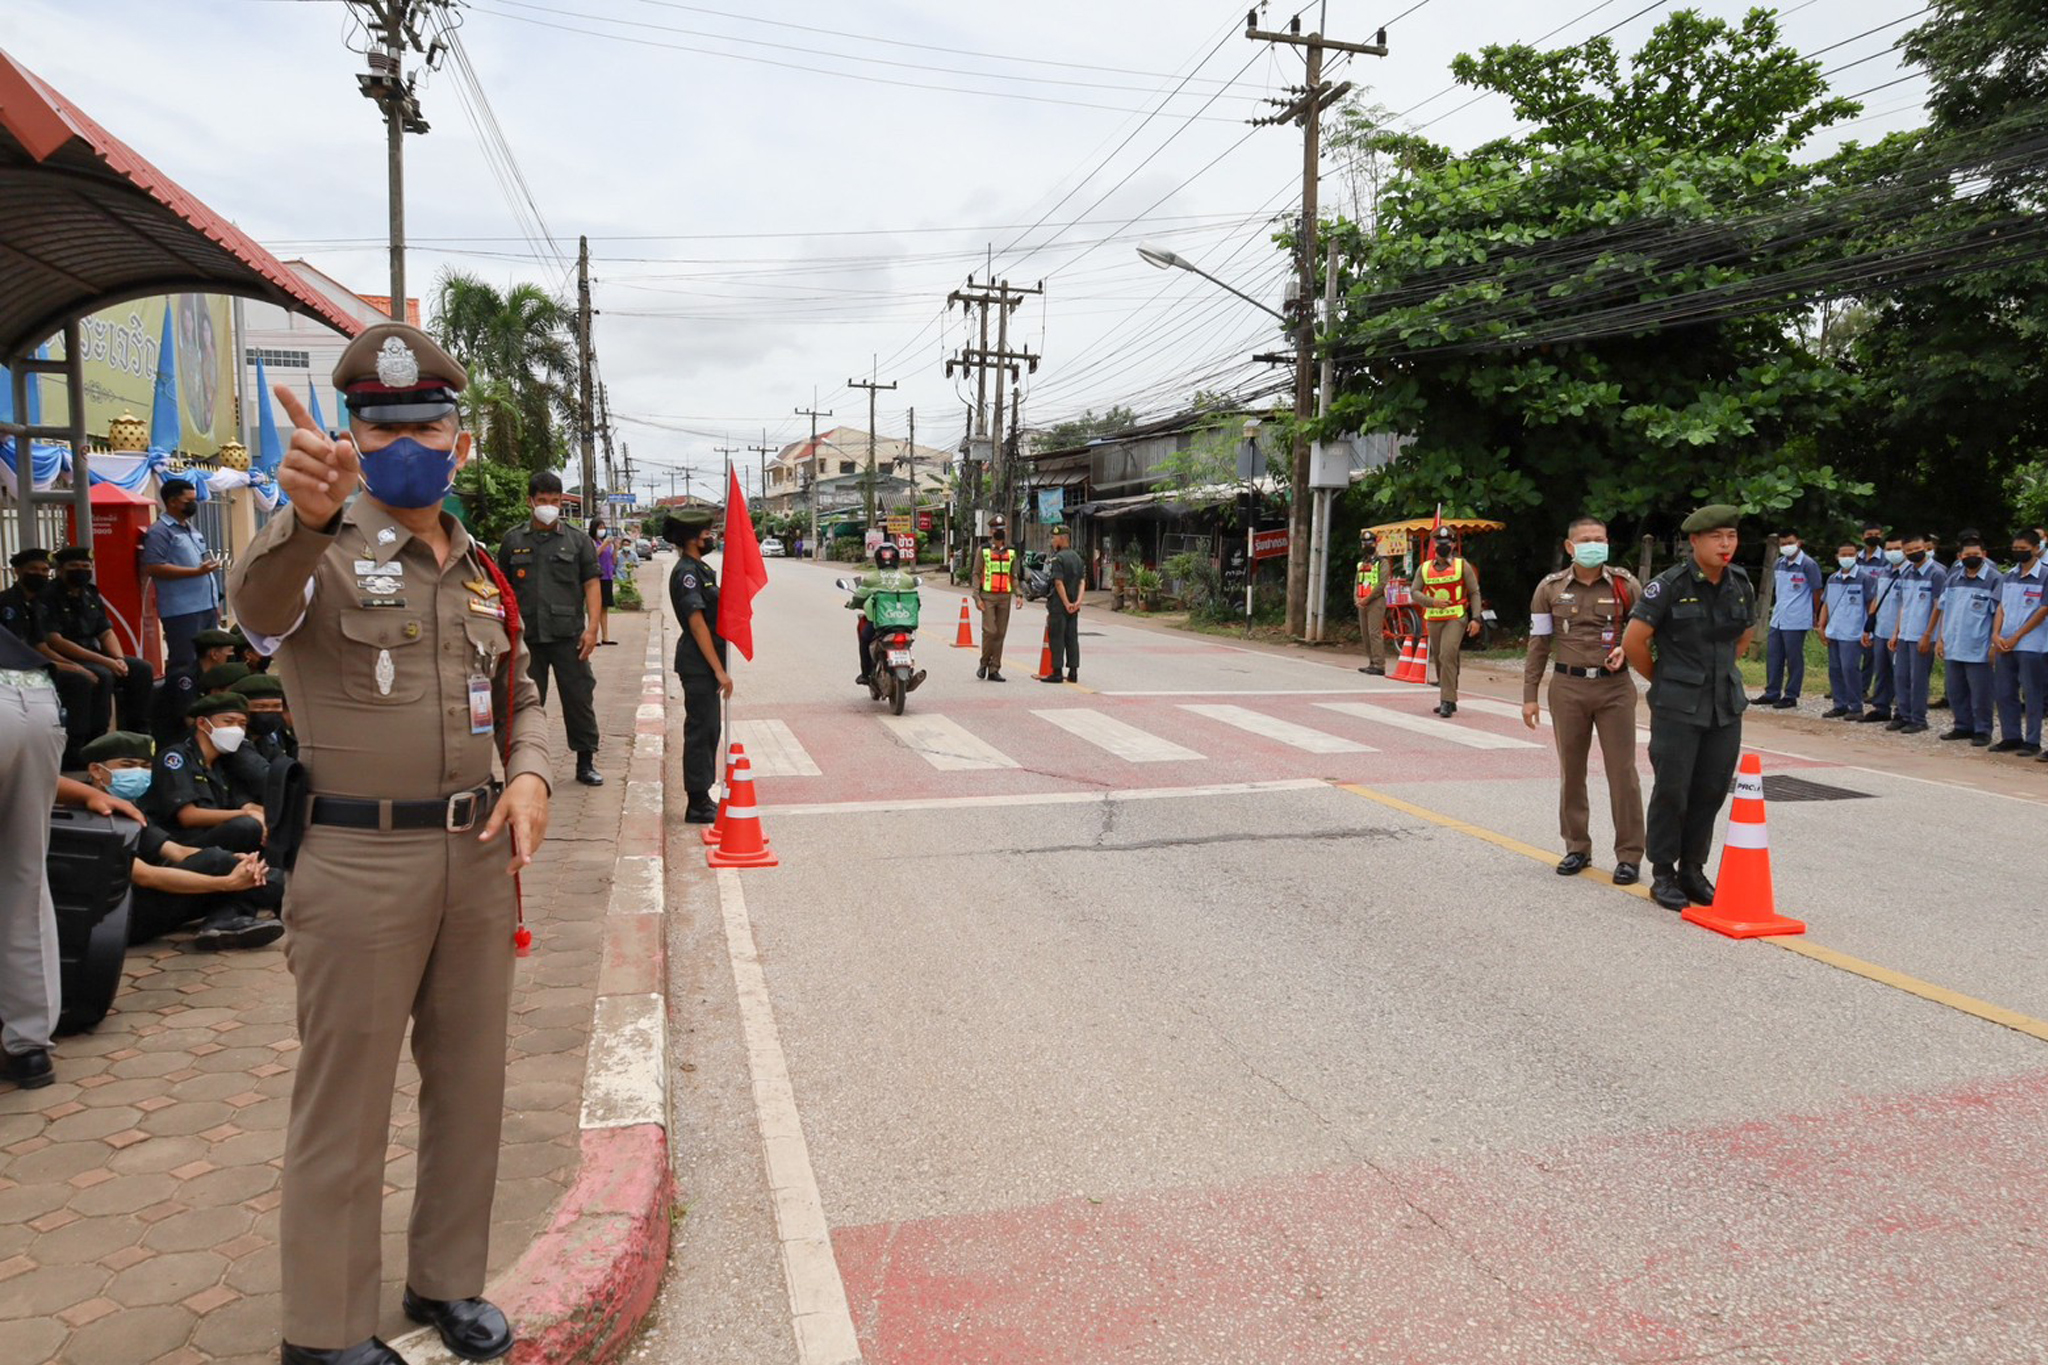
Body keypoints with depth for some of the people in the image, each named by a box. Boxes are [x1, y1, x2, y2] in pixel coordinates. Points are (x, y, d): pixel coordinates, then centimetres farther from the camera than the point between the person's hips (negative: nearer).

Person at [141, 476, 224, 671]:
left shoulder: (192, 529, 20)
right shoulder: (159, 531, -8)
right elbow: (153, 568, -19)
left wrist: (215, 602, 21)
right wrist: (197, 571, -21)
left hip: (206, 607, 9)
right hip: (181, 611, -9)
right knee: (184, 665, -8)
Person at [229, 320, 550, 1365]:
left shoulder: (481, 572, 12)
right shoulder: (326, 555, -6)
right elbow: (257, 606, -29)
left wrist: (528, 774, -1)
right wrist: (306, 516, -51)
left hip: (479, 854, 6)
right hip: (360, 860, -6)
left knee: (469, 1083, 15)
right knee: (346, 1102, 5)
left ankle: (447, 1280, 34)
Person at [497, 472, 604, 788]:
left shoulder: (577, 540, 6)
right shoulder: (513, 540, 8)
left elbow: (591, 584, 2)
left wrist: (592, 627, -7)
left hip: (569, 635, -1)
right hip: (527, 637, 1)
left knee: (579, 698, 1)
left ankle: (586, 762, 11)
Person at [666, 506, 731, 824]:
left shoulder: (699, 569, 16)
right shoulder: (686, 572, -15)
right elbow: (697, 623, -21)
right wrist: (719, 670, -22)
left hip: (706, 664, 10)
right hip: (699, 664, -10)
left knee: (707, 730, 14)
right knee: (701, 731, -6)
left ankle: (702, 799, 22)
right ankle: (698, 804, 0)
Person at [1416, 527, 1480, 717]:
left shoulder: (1462, 566, 1)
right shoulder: (1425, 568, 8)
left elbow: (1474, 593, 2)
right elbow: (1415, 592, 4)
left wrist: (1475, 618, -8)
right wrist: (1432, 602, -15)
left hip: (1456, 618, -4)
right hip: (1433, 620, 4)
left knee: (1448, 655, -19)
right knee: (1439, 659, 11)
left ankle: (1447, 701, -17)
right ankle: (1448, 699, 25)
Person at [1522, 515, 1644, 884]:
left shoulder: (1626, 584, 2)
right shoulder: (1551, 588, 4)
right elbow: (1539, 644, 6)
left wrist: (1626, 649, -14)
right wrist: (1529, 695, 3)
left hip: (1615, 687, -1)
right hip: (1567, 687, 1)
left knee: (1622, 772, -1)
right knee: (1571, 771, 9)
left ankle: (1629, 855, 8)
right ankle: (1577, 848, 23)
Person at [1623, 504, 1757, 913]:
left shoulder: (1741, 585, 6)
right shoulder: (1670, 585, -12)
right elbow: (1633, 641, -11)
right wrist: (1662, 680, 1)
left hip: (1726, 706, 5)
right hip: (1678, 707, -5)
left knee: (1712, 791, 8)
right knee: (1671, 791, -1)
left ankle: (1693, 870, 21)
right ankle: (1663, 875, 11)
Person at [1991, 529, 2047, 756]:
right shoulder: (2010, 576, 12)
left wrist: (2016, 637, -11)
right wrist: (1996, 634, -3)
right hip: (2004, 644, 6)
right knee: (2005, 693, 9)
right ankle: (2011, 737, 18)